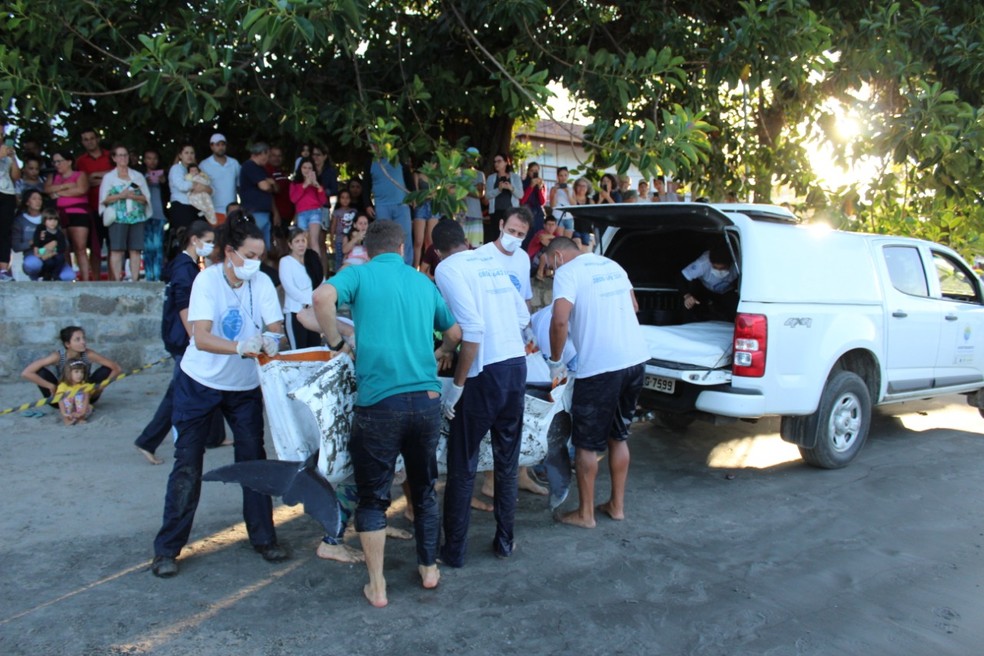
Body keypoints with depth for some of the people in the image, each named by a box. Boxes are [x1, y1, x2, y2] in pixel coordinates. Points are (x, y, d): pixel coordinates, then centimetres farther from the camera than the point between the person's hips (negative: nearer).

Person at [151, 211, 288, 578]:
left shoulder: (262, 282, -12)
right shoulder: (208, 280, -20)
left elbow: (275, 327, -17)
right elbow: (201, 338, -31)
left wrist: (270, 339, -41)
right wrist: (241, 347, -48)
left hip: (245, 386, 3)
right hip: (200, 382, -3)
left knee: (253, 459, 5)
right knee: (187, 464, 2)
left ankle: (263, 538, 20)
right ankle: (167, 548, 15)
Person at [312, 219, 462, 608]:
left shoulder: (360, 274, 1)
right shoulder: (423, 282, 14)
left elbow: (322, 297, -19)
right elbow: (455, 333, 21)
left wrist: (336, 343, -5)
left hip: (379, 401, -3)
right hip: (426, 398, 4)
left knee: (373, 497, 10)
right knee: (424, 488, 21)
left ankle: (377, 587, 17)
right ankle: (429, 568, 33)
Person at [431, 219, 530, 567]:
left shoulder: (447, 268, -6)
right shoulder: (492, 260, 14)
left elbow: (472, 328, -18)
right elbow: (523, 316, 15)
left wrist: (456, 386, -13)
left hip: (484, 372, -6)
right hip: (517, 365, 6)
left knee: (462, 468, 7)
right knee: (507, 463, 17)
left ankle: (454, 551, 18)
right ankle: (505, 541, 28)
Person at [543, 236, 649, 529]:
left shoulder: (567, 272, -6)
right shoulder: (612, 265, 16)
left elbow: (560, 321, -19)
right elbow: (633, 306, 28)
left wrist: (555, 361, -6)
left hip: (600, 366, -7)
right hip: (636, 358, 8)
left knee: (586, 444, 7)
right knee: (618, 436, 20)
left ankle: (585, 513, 17)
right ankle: (617, 505, 29)